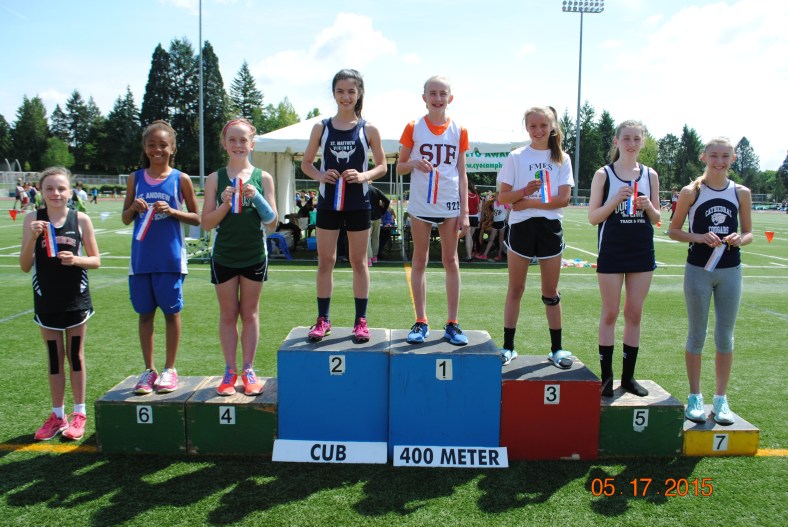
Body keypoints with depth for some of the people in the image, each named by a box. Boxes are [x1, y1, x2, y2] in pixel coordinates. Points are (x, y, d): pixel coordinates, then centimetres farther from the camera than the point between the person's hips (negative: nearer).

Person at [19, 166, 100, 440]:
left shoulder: (81, 219, -4)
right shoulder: (33, 219, -2)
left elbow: (96, 260, 1)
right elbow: (25, 266, -3)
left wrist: (76, 259, -19)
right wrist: (32, 237, -18)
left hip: (76, 299, -1)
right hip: (46, 301, 1)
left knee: (76, 355, 9)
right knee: (54, 358, 11)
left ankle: (79, 413, 22)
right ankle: (57, 415, 23)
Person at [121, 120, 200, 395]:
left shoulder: (180, 179, -1)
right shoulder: (135, 179, 7)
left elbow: (197, 218, 1)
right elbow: (125, 219, 11)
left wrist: (171, 211, -15)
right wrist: (134, 207, -10)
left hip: (170, 257, -3)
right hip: (141, 257, 3)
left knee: (171, 311, 5)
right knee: (145, 313, 9)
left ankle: (169, 370, 19)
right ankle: (149, 370, 21)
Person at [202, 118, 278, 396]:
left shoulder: (263, 178, -1)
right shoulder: (215, 179, 0)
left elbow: (272, 224, -3)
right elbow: (206, 223, -2)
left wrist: (256, 198, -17)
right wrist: (225, 203, -17)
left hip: (254, 255, 0)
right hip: (224, 256, 0)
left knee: (250, 313, 9)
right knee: (228, 315, 9)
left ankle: (248, 370, 19)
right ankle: (230, 370, 19)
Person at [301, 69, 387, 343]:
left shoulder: (368, 130, 0)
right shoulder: (321, 128, 2)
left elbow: (382, 165, 4)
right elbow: (306, 163, 8)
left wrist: (364, 176, -16)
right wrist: (319, 175, -13)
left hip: (358, 204, -1)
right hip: (328, 202, 1)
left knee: (358, 261, 7)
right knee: (325, 261, 5)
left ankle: (361, 320, 16)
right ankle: (323, 320, 16)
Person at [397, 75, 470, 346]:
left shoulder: (459, 131, 4)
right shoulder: (413, 128, 1)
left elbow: (462, 174, 6)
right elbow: (400, 167, 5)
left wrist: (465, 212, 1)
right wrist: (415, 164, -18)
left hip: (450, 204, 1)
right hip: (421, 203, -1)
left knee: (451, 261, 6)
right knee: (420, 261, 6)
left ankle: (452, 324, 13)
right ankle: (421, 322, 14)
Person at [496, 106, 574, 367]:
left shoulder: (561, 159, 6)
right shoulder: (516, 157, 3)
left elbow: (563, 199, -5)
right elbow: (502, 197, -1)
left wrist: (529, 202, -13)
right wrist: (524, 191, -19)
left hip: (550, 227, 1)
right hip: (521, 226, -1)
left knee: (551, 292, 7)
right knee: (515, 289, 5)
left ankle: (557, 349, 16)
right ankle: (508, 347, 13)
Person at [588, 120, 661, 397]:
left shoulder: (650, 175, 7)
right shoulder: (603, 174, -1)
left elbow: (656, 218, 11)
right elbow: (593, 217, -5)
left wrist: (648, 206, -10)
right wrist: (616, 199, -19)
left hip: (642, 252, 3)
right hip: (612, 252, -3)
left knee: (634, 314, 7)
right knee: (610, 313, 3)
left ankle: (628, 375, 17)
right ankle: (607, 376, 10)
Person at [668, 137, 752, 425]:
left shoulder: (741, 193, 4)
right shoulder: (691, 192, -3)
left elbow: (748, 232, 10)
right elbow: (673, 230, 1)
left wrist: (739, 239, -12)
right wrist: (700, 237, -16)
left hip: (730, 270, 2)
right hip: (698, 269, -2)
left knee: (725, 336, 8)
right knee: (697, 335, 6)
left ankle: (721, 399, 20)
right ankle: (695, 397, 19)